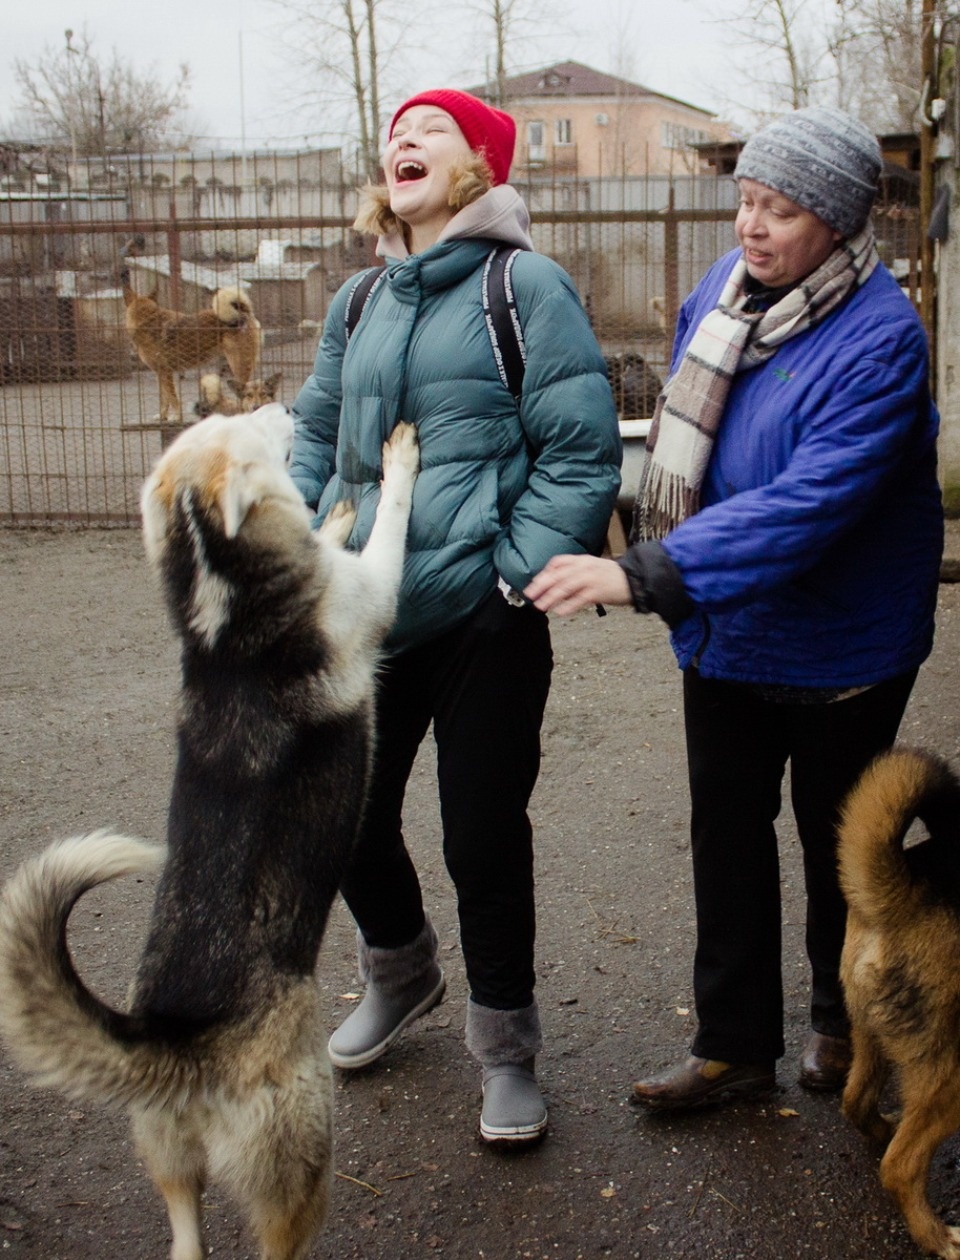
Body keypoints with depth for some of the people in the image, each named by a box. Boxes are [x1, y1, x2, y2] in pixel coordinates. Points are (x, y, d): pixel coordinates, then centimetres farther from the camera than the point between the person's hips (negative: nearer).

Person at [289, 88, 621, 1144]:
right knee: (347, 816, 17)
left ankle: (505, 1046, 27)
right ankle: (399, 972, 47)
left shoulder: (526, 285, -6)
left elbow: (582, 450, -10)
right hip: (363, 616, 6)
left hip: (482, 622, -6)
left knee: (484, 840, 4)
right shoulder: (361, 301, 13)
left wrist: (521, 574, -16)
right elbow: (315, 432, 20)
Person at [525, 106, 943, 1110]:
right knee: (726, 837, 12)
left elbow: (807, 504, -35)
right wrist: (662, 576, 12)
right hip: (725, 633, 6)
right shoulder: (725, 286, -2)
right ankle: (733, 1043, 28)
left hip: (836, 644, -6)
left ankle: (842, 1028, 38)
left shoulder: (879, 339, -24)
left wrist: (642, 574, -39)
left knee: (835, 840, 14)